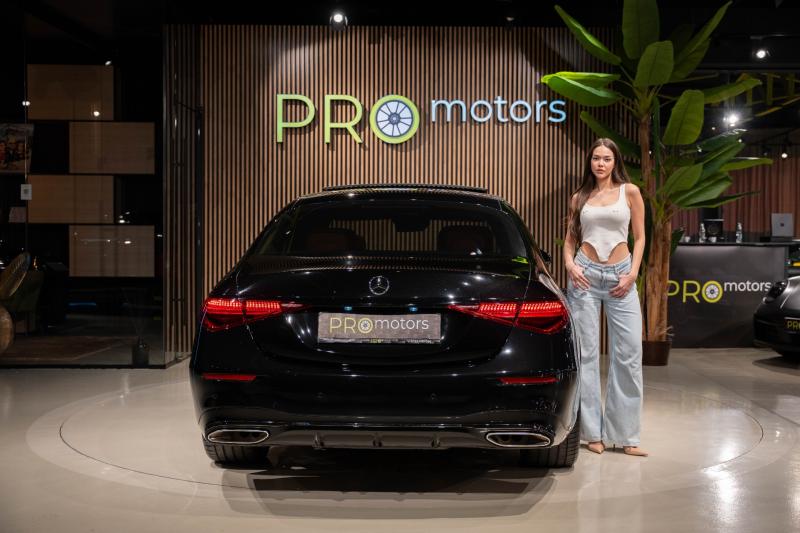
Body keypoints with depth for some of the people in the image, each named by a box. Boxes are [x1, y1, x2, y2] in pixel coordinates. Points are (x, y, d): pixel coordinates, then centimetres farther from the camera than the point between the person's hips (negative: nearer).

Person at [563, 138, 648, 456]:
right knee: (586, 352, 0)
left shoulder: (629, 192, 6)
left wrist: (633, 274, -4)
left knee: (629, 354, -6)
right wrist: (569, 263, -5)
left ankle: (625, 433, 3)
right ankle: (592, 430, 8)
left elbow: (639, 237, 6)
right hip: (586, 275, 1)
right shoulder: (579, 198, 10)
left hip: (620, 277, -1)